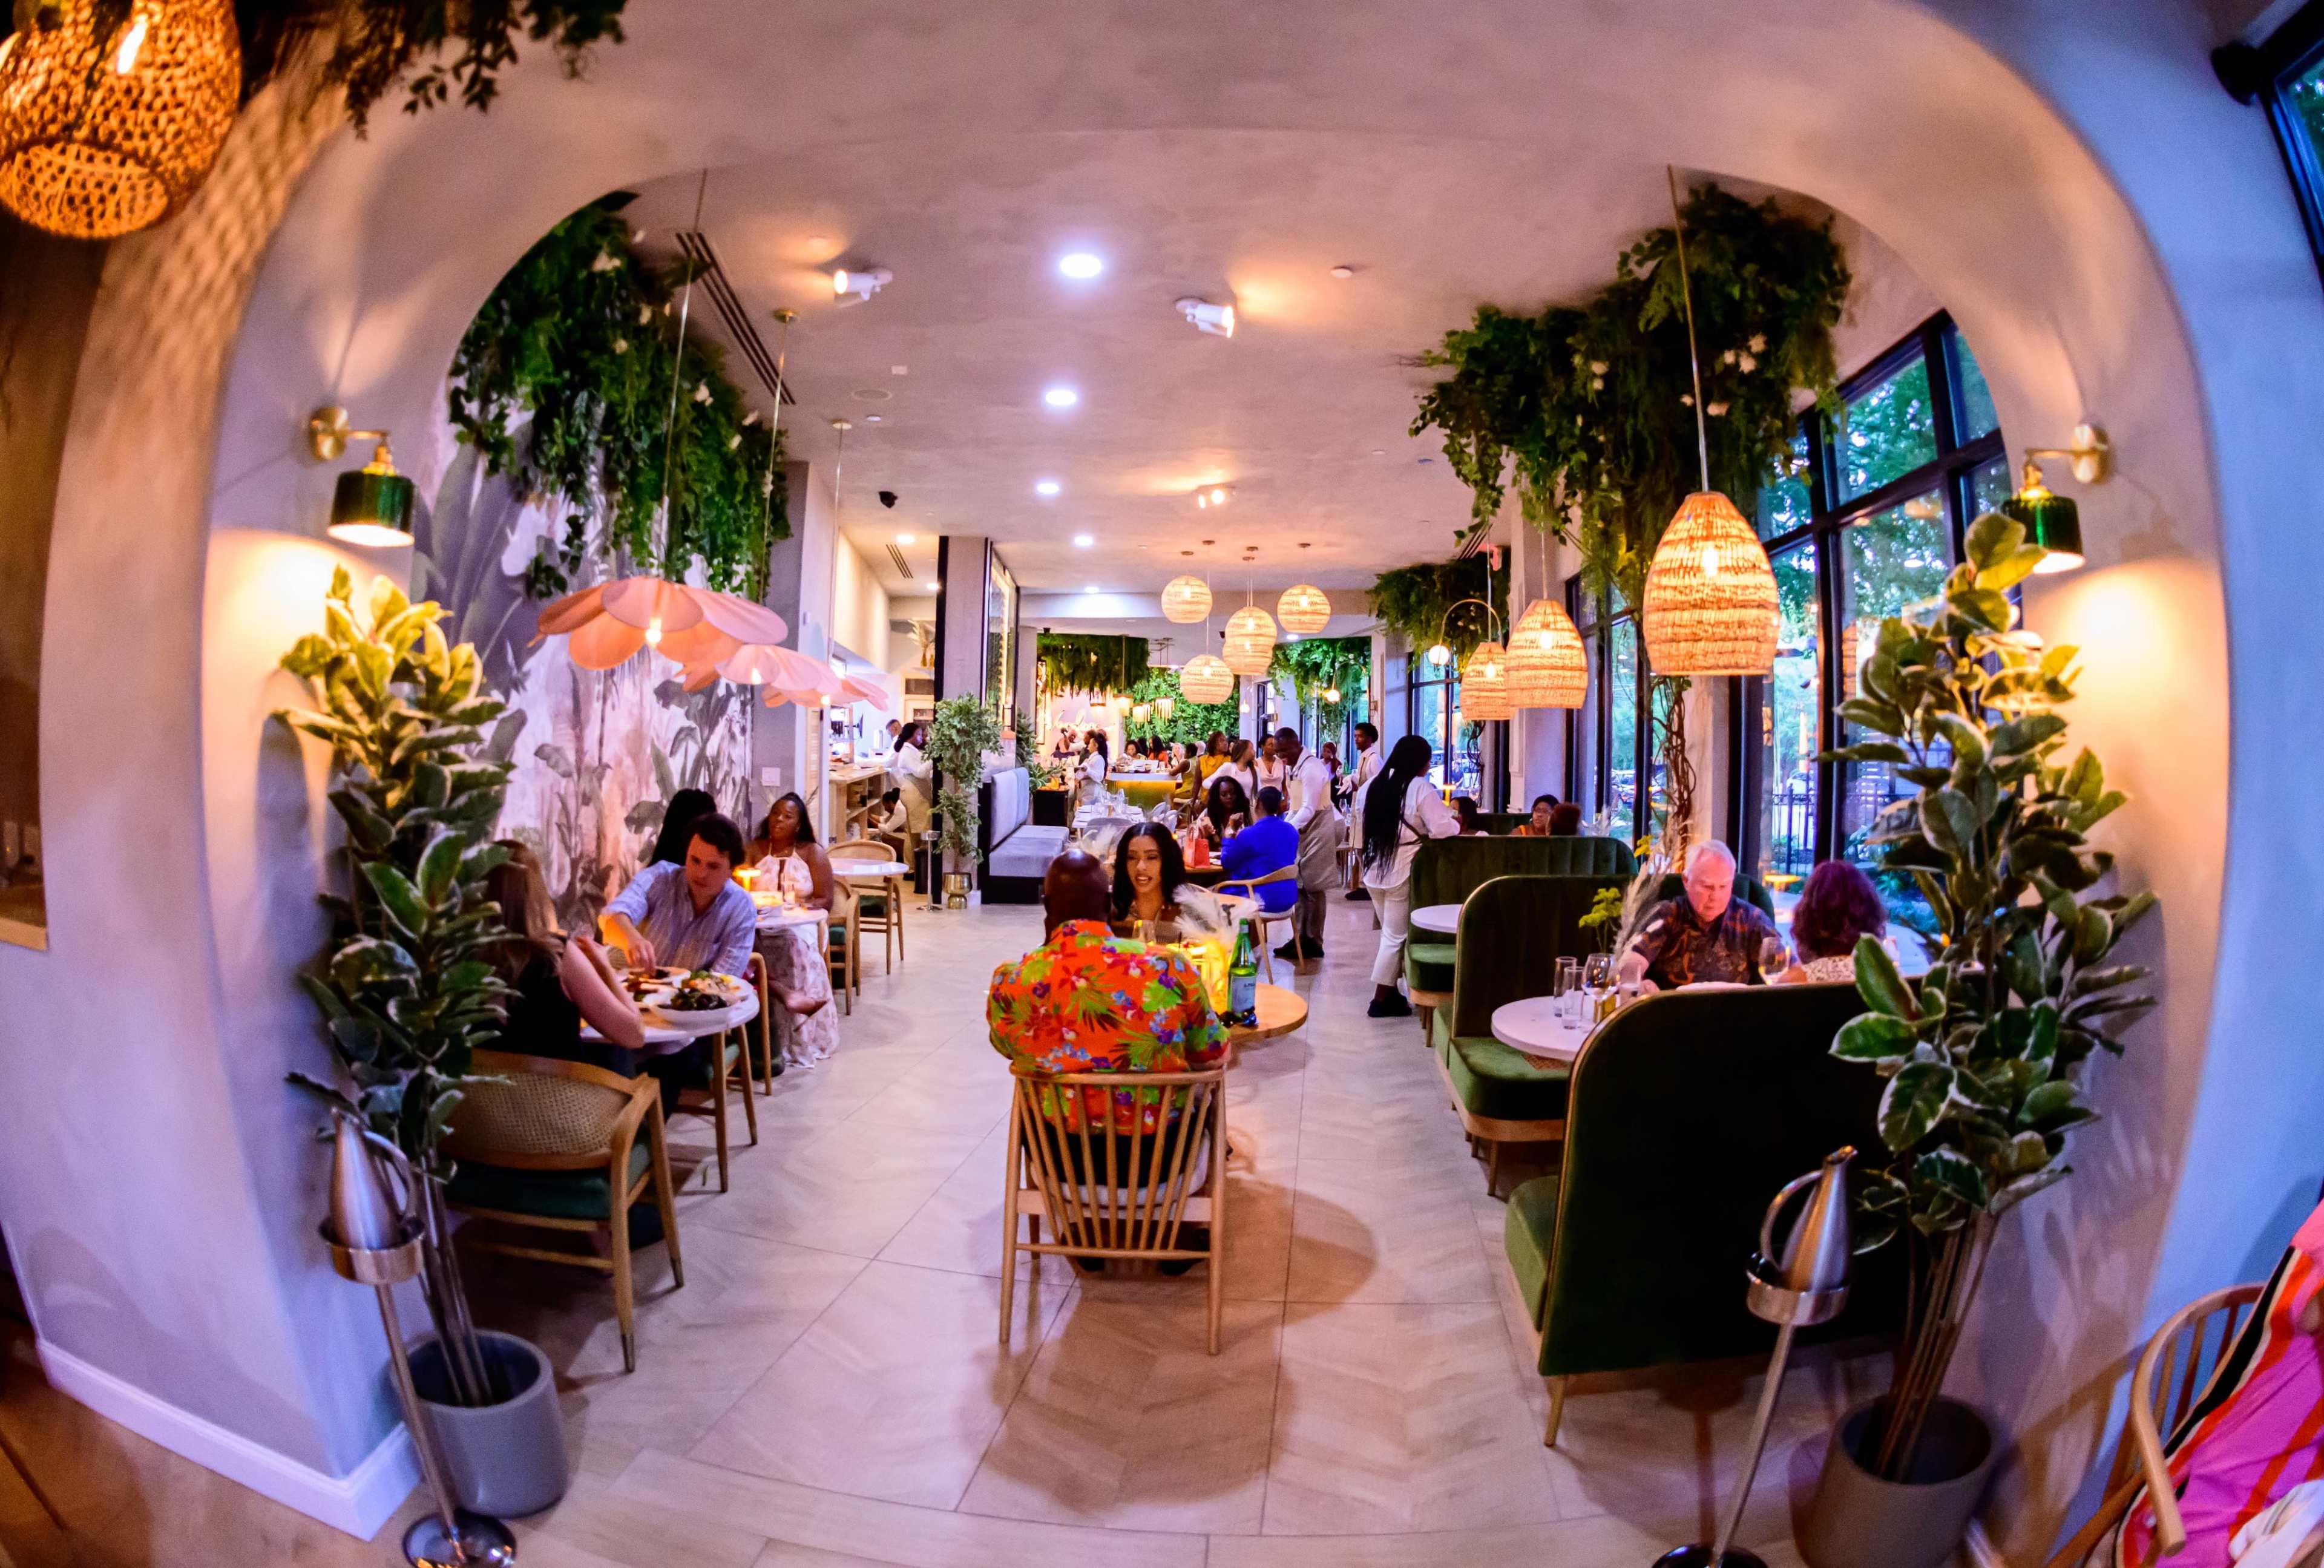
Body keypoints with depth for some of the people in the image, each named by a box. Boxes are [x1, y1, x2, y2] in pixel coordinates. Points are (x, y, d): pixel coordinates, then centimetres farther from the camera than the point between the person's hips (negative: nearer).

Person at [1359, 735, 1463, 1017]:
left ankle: (1391, 991, 22)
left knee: (1391, 932, 18)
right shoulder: (1420, 788, -13)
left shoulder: (1374, 785, 8)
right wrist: (1457, 824, 3)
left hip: (1374, 868, 7)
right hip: (1402, 871, -7)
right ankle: (1382, 999, 7)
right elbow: (1442, 829, -18)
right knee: (1396, 935, 3)